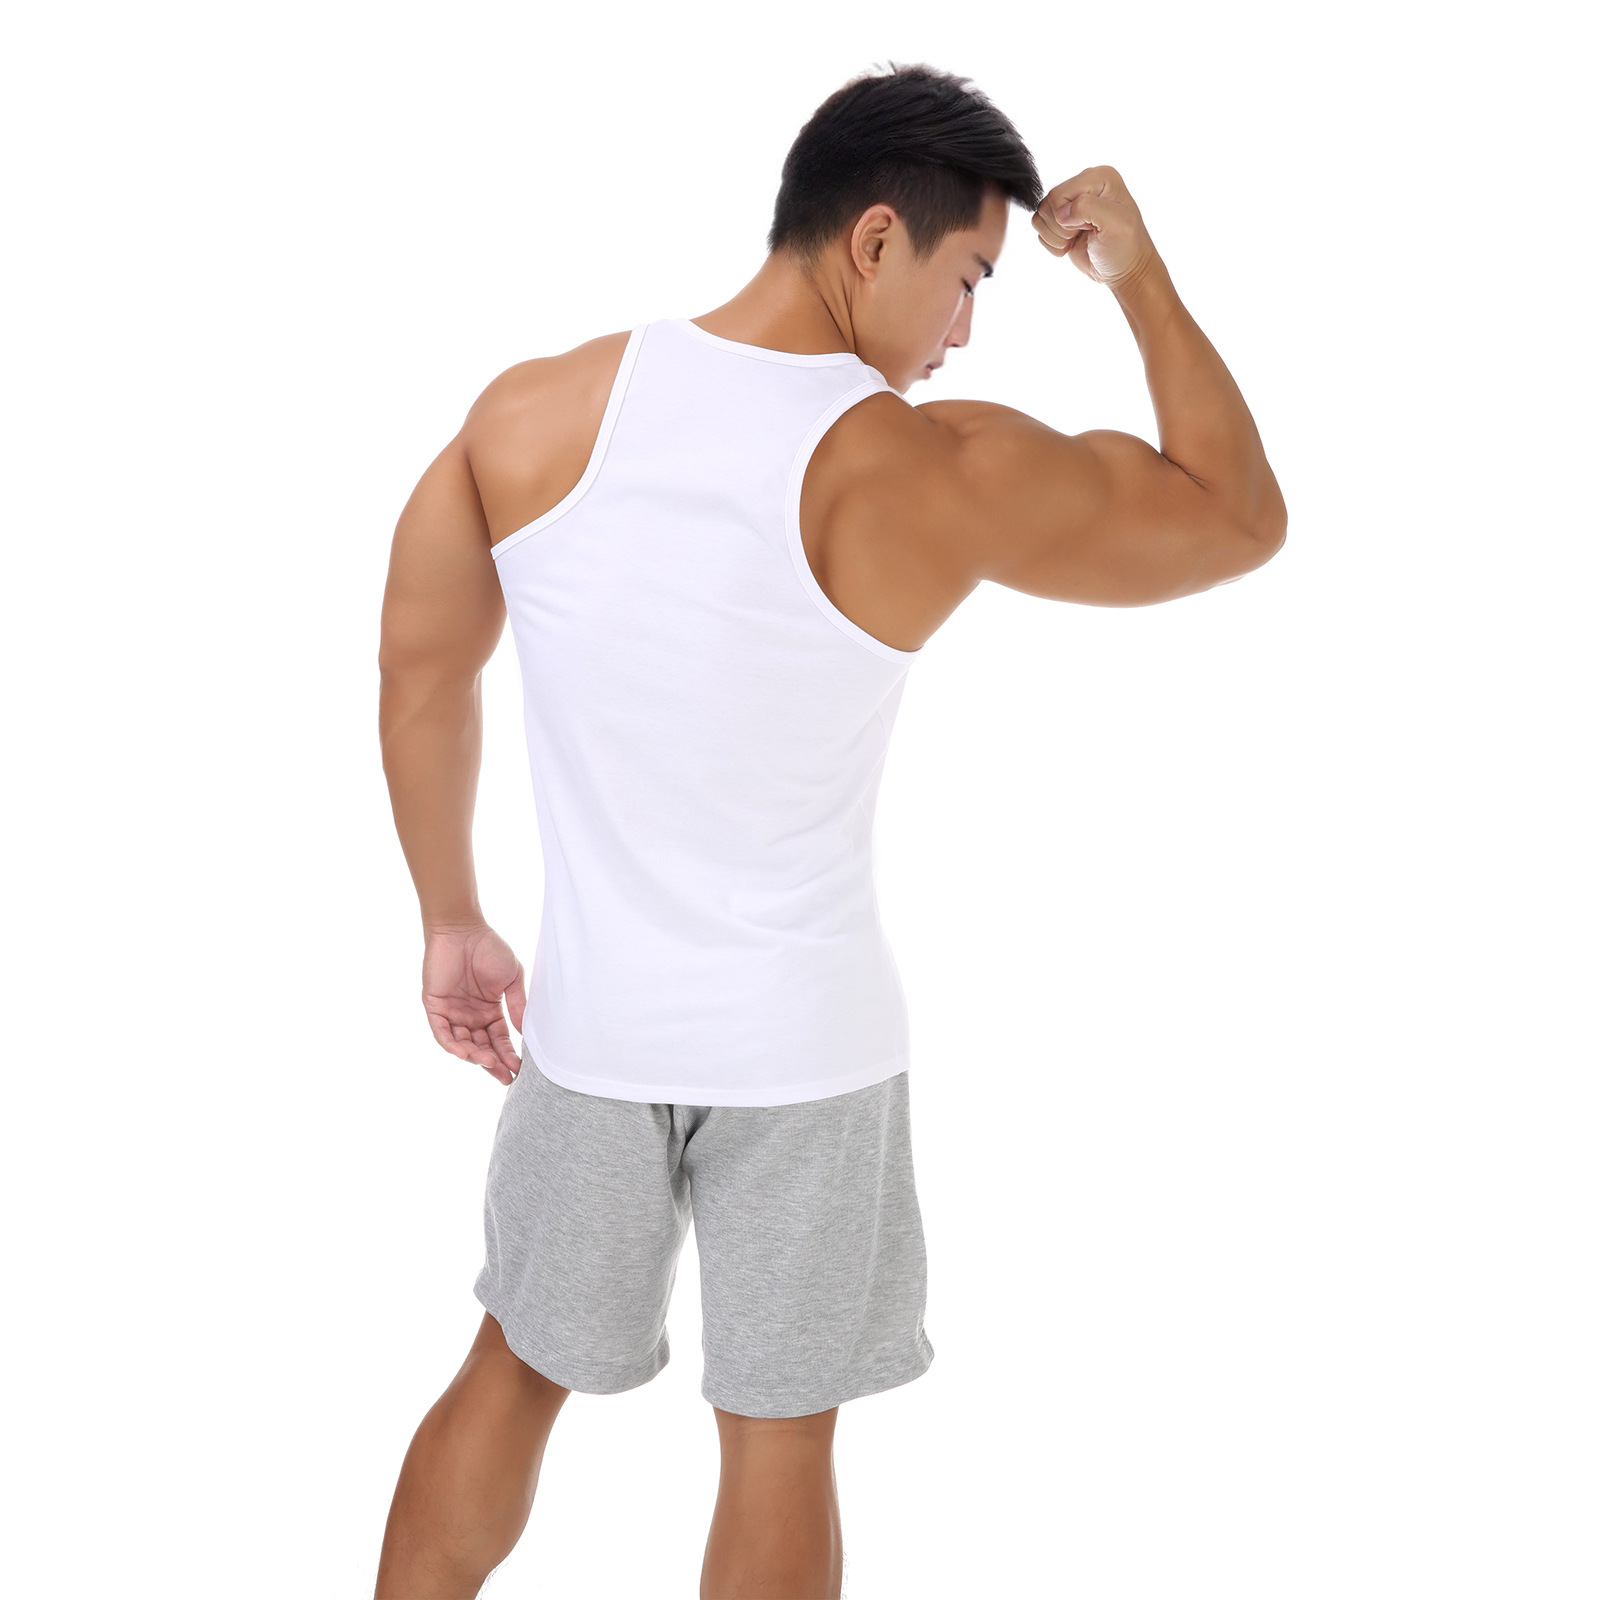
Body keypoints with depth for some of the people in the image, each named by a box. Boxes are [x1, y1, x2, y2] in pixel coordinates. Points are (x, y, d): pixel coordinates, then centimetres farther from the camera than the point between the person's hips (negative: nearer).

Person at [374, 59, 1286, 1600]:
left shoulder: (532, 411, -8)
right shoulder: (934, 473, -17)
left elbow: (419, 673, 2)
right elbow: (1242, 517, -5)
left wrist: (452, 921, 14)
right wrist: (1140, 277, 6)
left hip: (590, 1021, 3)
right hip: (803, 1047, -3)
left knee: (515, 1369, 23)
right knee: (779, 1439, 15)